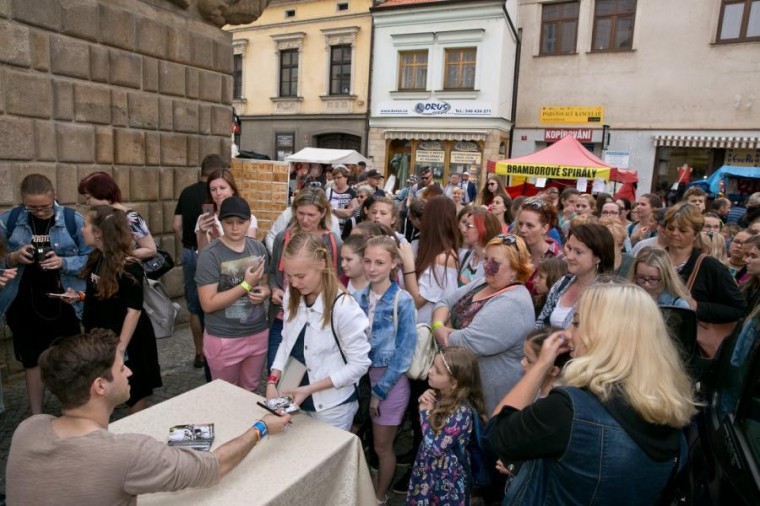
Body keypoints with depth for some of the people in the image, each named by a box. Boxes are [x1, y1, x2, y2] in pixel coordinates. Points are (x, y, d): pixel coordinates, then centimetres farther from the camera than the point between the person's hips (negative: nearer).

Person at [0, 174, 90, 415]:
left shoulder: (73, 220, -9)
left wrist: (64, 262, -22)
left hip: (63, 303, -2)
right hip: (23, 303, 2)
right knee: (32, 360, 16)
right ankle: (36, 417, 32)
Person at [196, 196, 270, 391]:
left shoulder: (258, 248, -1)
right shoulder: (210, 254, -15)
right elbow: (208, 304, -18)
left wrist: (264, 292, -10)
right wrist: (246, 285, -22)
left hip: (258, 334, 4)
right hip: (224, 339, -4)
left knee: (250, 392, 21)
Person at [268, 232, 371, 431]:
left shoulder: (344, 308, -24)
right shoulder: (291, 297, -4)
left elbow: (359, 364, -19)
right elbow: (287, 342, 6)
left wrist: (309, 389, -20)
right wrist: (272, 380, -7)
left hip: (332, 407, -5)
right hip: (295, 399, 6)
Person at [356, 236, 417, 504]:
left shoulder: (403, 301, -15)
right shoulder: (358, 297, -2)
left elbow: (405, 352, -13)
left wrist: (380, 390, -11)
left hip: (390, 380, -4)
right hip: (361, 375, 4)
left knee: (382, 446, 12)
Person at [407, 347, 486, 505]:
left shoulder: (461, 412, -31)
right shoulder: (440, 395, -8)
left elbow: (435, 448, -29)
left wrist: (426, 411, -23)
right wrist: (423, 401, -11)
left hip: (447, 477, -7)